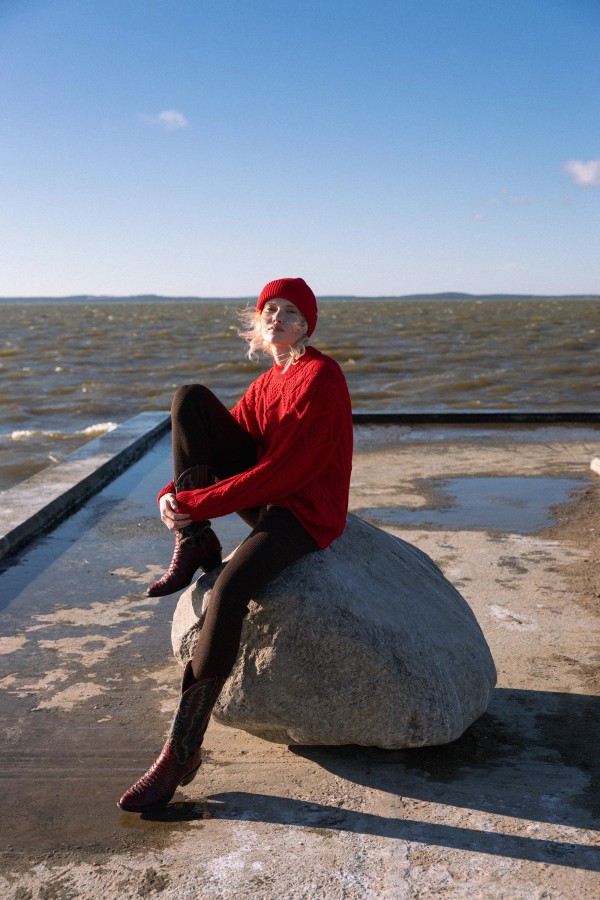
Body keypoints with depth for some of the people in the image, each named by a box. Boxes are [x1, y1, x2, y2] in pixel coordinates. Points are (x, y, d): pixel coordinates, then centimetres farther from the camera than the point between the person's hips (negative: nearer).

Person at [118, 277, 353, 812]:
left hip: (306, 515, -8)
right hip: (262, 495, 8)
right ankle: (197, 545, -7)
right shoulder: (267, 384, 14)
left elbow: (283, 470, -21)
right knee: (191, 399, -5)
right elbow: (222, 445, 11)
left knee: (229, 591, -35)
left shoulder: (321, 377, -13)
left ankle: (183, 752, -24)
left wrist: (197, 502, -20)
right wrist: (176, 493, -8)